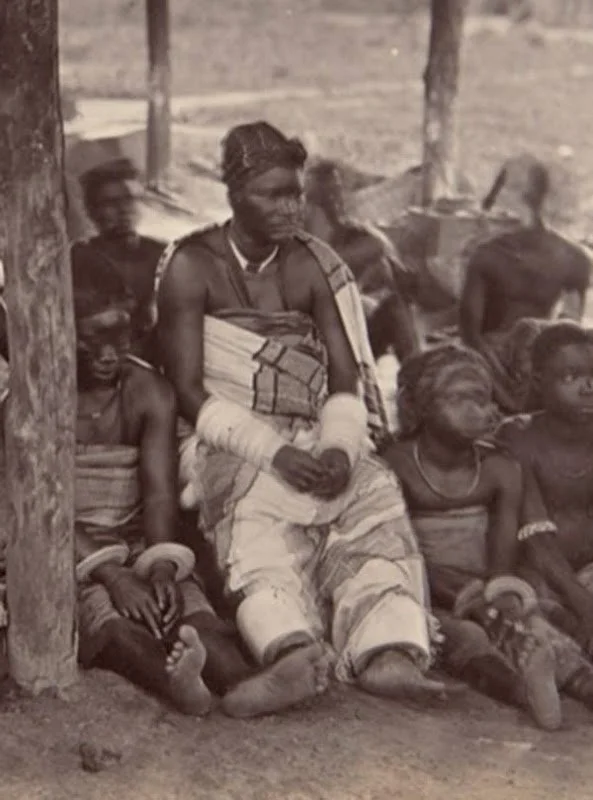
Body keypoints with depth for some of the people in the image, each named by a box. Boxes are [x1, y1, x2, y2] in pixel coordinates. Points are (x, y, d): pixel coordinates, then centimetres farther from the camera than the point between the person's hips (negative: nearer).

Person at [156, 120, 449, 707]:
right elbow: (188, 391, -4)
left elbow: (346, 379, 10)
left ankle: (388, 653, -51)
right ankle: (294, 651, -63)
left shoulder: (314, 265, 16)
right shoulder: (192, 266, 3)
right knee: (259, 527, -36)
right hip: (234, 445, -4)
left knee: (378, 502, -28)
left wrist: (340, 447, -13)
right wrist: (273, 452, -17)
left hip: (319, 441, 4)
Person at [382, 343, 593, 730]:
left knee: (527, 620, -31)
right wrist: (466, 594, -25)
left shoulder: (501, 470, 6)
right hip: (429, 600, -3)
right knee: (463, 636, -35)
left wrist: (496, 595, -25)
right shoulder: (395, 465, -4)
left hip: (487, 595, 3)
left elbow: (504, 555, -2)